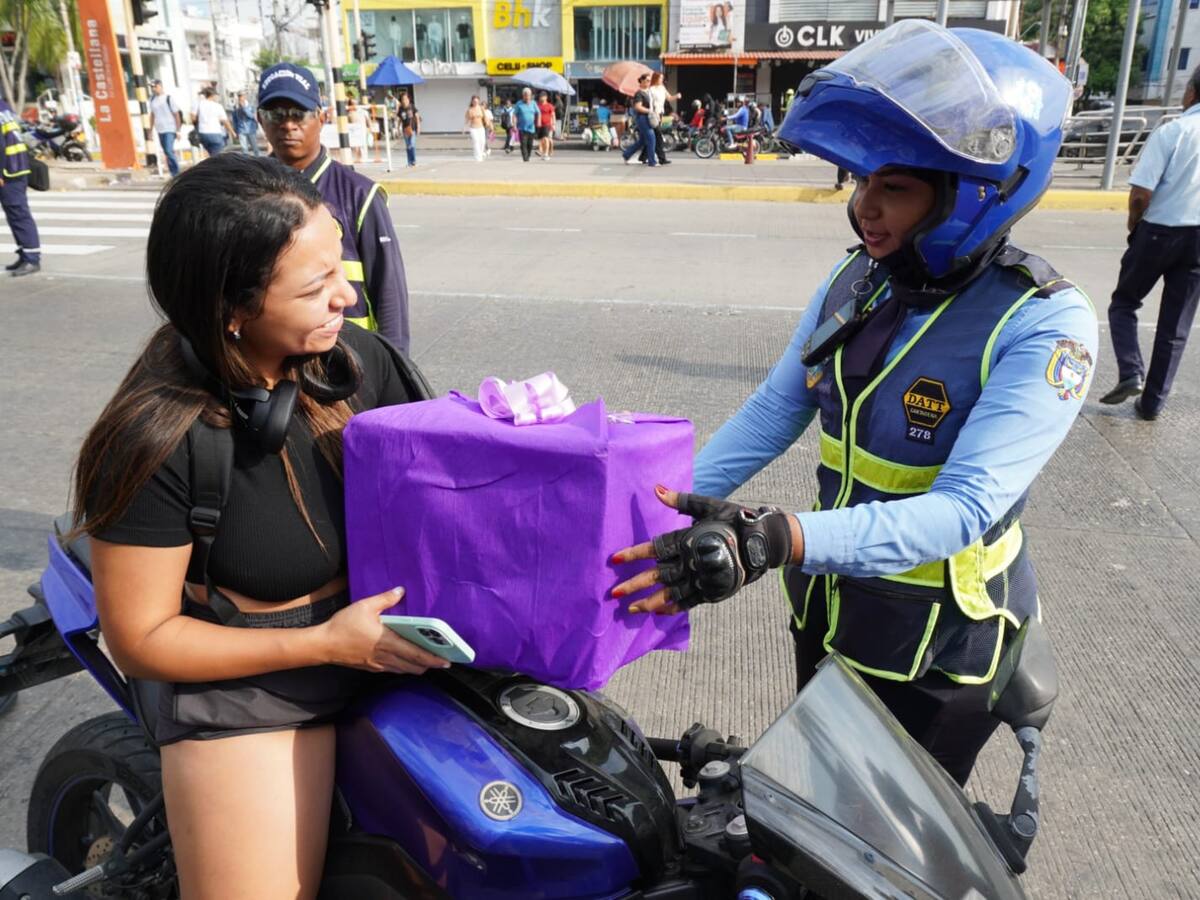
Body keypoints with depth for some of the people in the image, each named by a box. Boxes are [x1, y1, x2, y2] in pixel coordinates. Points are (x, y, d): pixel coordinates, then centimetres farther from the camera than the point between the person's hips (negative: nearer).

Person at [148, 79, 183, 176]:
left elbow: (177, 114, -5)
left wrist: (178, 130, -9)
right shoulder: (152, 99, 12)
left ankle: (177, 173, -9)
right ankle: (174, 175, 12)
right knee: (167, 153, 7)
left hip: (170, 129, -6)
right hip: (159, 130, 6)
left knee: (169, 151, -17)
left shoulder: (168, 98, -4)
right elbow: (152, 115, 19)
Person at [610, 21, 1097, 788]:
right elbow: (773, 411, 0)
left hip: (939, 647, -5)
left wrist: (776, 540, -45)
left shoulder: (1043, 323, -23)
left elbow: (963, 509, -32)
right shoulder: (857, 280, -5)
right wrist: (674, 507, -10)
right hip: (827, 611, 6)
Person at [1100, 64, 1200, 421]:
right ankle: (1152, 402, 14)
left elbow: (1141, 192, -18)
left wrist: (1134, 224, 1)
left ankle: (1131, 374, -5)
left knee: (1124, 304, 15)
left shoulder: (1171, 132, -12)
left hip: (1158, 232, -4)